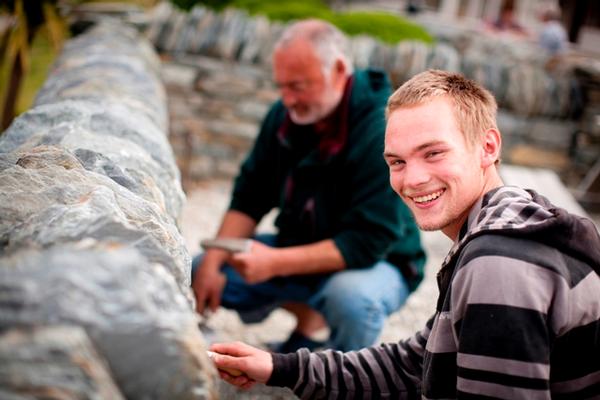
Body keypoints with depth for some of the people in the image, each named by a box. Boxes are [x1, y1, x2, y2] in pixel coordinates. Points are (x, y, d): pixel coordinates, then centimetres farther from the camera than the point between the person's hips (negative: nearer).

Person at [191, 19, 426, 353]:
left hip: (377, 262, -7)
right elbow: (250, 197, -1)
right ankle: (309, 317, 15)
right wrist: (212, 262, -15)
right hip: (299, 247, 7)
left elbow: (368, 242, -30)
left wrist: (276, 263, -35)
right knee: (199, 273, -1)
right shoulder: (285, 115, -7)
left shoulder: (383, 134, -28)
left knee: (350, 298, -40)